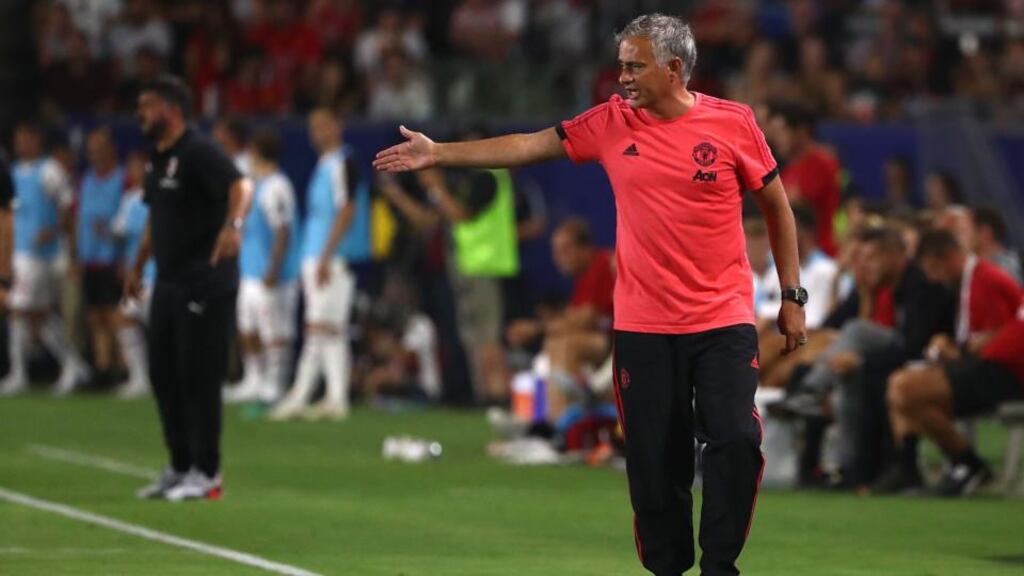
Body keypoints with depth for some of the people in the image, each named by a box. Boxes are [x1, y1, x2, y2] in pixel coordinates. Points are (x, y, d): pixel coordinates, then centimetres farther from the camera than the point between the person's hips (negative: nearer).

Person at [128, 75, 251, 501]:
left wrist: (233, 224, -48)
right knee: (163, 374, 12)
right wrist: (139, 266, 31)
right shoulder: (157, 159, 15)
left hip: (205, 285, -9)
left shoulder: (199, 153, -13)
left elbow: (241, 186, -30)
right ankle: (180, 468, 22)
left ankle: (206, 474, 2)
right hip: (169, 283, 9)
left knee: (198, 377, -6)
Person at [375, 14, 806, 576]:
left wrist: (792, 296, 6)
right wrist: (438, 154, 3)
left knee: (735, 442, -13)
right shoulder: (611, 123, 3)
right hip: (642, 325, 2)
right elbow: (529, 145, 6)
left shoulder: (734, 123, -3)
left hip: (723, 319, -2)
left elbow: (777, 205, 6)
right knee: (655, 460, 1)